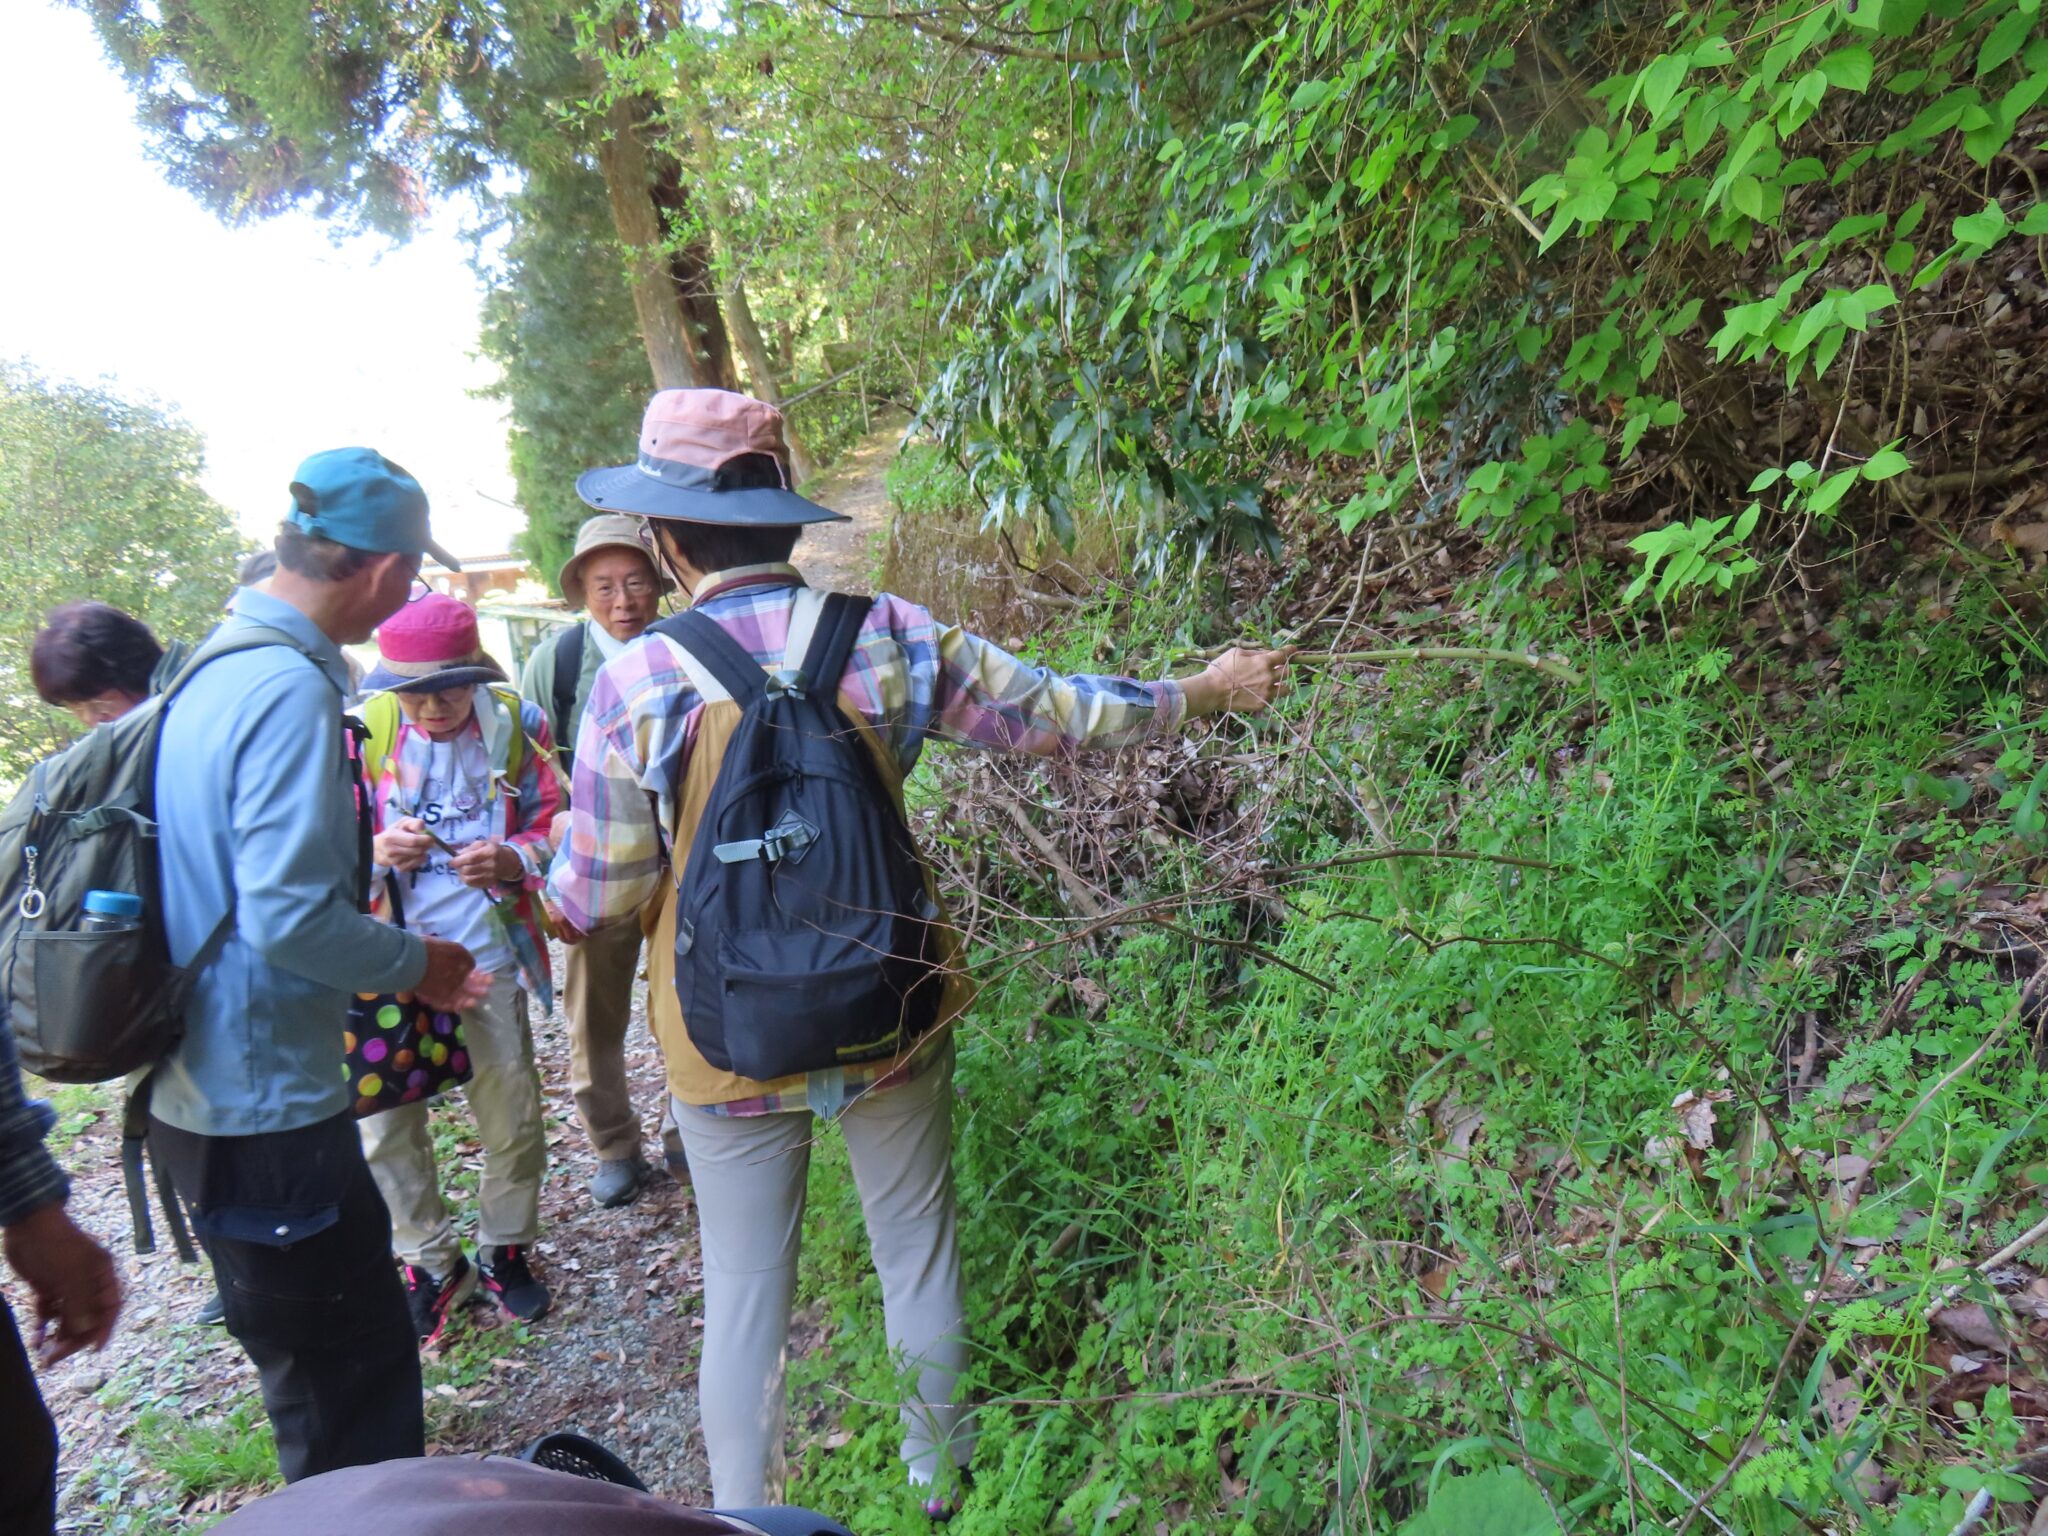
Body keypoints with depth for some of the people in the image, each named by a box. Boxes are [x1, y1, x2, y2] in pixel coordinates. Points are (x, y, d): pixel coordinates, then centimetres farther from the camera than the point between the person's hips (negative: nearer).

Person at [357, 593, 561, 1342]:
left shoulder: (514, 724, -3)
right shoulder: (363, 728, -4)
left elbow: (554, 827, 3)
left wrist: (513, 860, -18)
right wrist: (376, 850, -19)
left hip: (488, 952, 0)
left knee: (511, 1117, 8)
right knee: (386, 1125, 5)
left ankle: (506, 1246, 33)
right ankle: (432, 1260, 28)